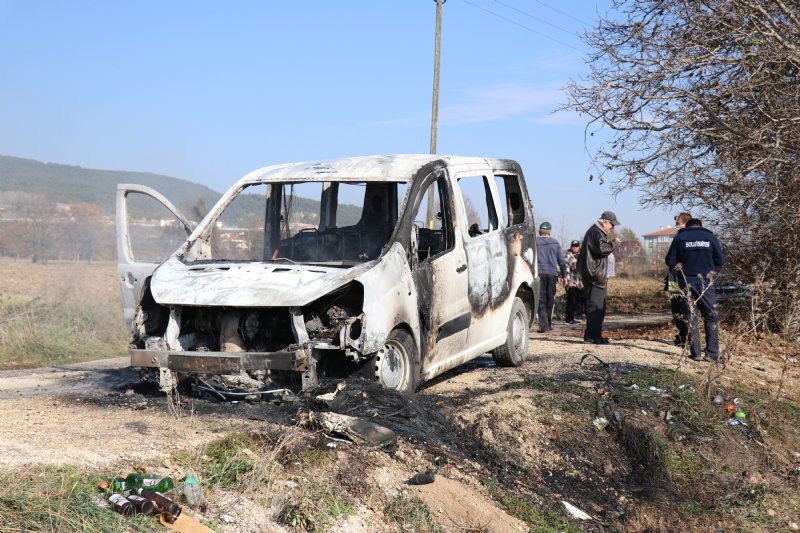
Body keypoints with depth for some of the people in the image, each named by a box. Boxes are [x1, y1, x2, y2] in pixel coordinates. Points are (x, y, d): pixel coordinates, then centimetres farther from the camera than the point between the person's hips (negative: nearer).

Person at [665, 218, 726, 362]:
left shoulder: (679, 238, 1)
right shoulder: (710, 237, 3)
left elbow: (670, 261, -1)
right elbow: (721, 260, 0)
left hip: (686, 283, 0)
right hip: (705, 282, 0)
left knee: (690, 318, 7)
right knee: (711, 317, 8)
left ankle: (695, 353, 3)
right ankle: (712, 353, 1)